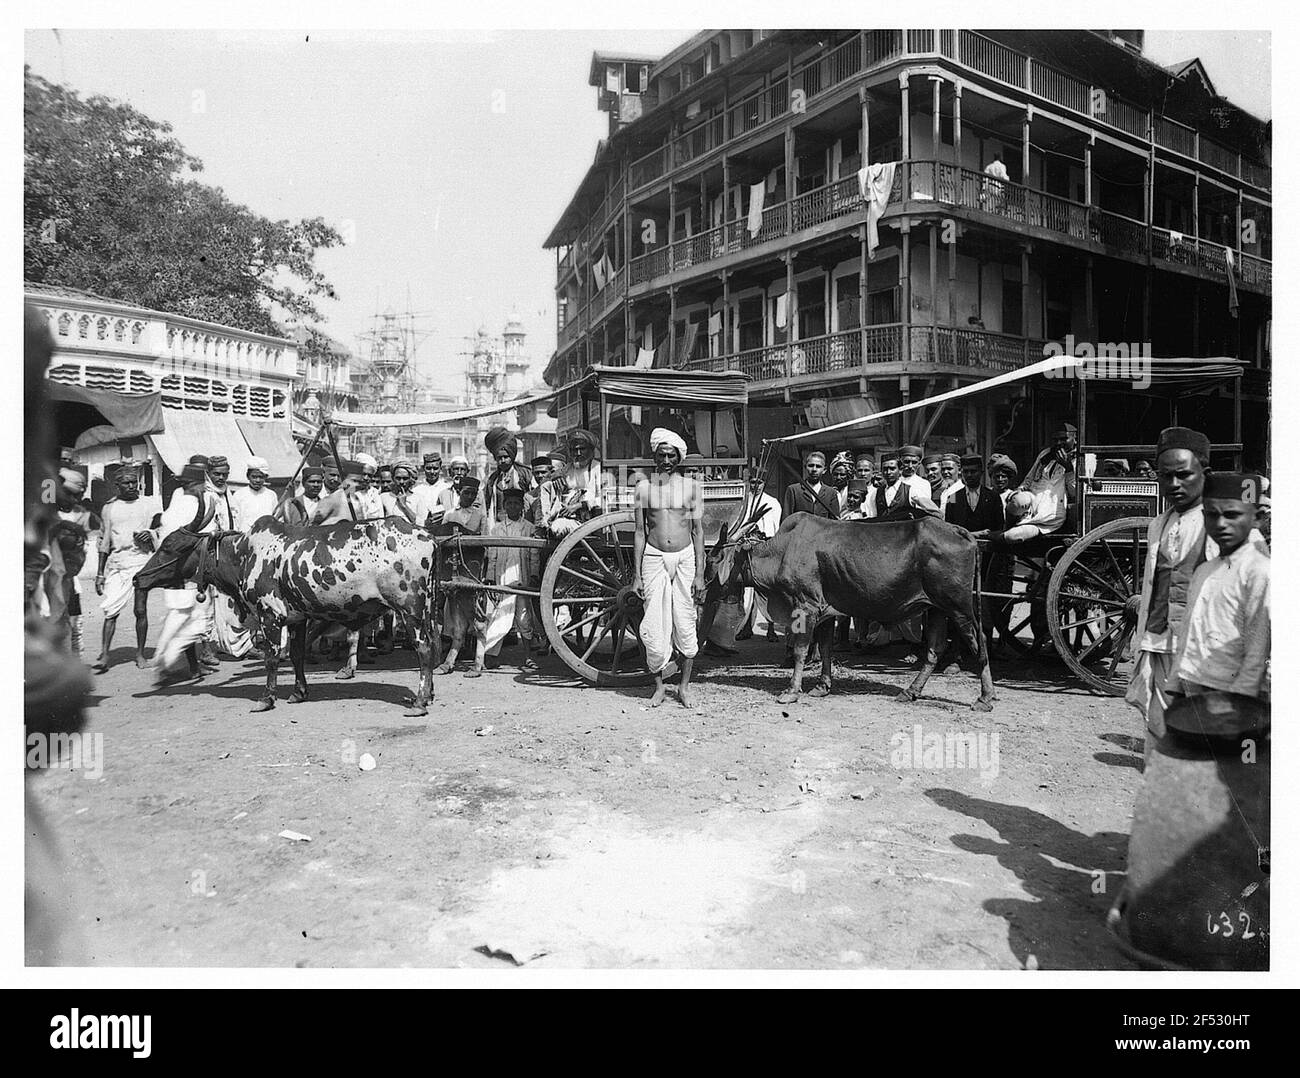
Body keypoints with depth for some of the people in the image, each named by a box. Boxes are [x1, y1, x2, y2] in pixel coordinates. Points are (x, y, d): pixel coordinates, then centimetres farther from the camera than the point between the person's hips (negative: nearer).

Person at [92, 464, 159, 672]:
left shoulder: (149, 504, 9)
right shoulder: (110, 507, 13)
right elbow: (105, 541, 15)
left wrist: (150, 534, -13)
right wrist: (100, 573, 12)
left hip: (141, 559, -1)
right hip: (116, 562, 1)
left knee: (140, 610, -1)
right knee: (110, 610, -7)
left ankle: (140, 653, 8)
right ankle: (105, 654, -4)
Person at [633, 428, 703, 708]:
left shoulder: (690, 486, 4)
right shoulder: (644, 487, 6)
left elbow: (698, 531, 4)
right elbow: (640, 532, 7)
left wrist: (700, 574, -2)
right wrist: (636, 574, 2)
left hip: (685, 558, 0)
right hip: (654, 558, 0)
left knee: (685, 624, 3)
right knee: (654, 626, -1)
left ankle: (684, 686, 18)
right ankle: (659, 685, 16)